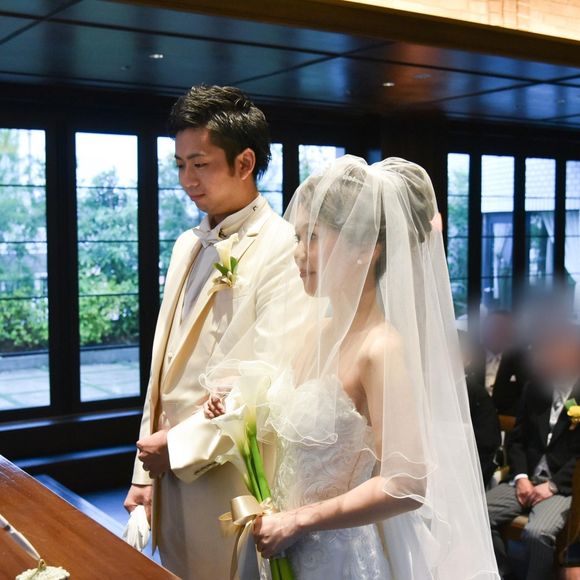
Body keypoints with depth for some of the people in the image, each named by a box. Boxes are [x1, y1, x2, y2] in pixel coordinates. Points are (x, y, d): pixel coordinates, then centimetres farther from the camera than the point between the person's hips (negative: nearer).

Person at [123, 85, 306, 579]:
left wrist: (180, 445, -13)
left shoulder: (282, 248, -14)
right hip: (172, 470, 7)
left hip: (231, 481, -7)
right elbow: (164, 368, 12)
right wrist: (146, 473, 11)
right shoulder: (188, 245, 11)